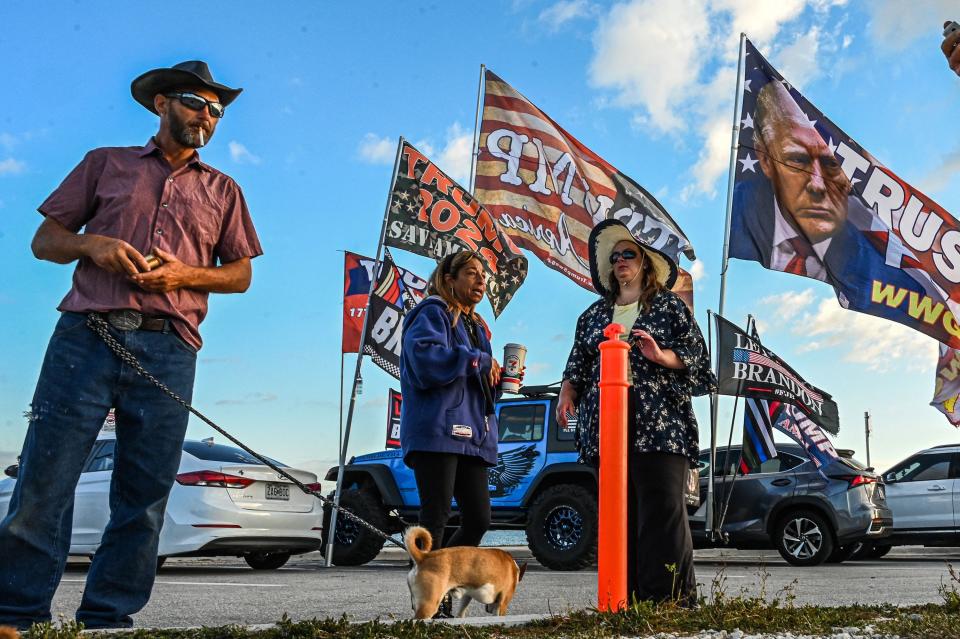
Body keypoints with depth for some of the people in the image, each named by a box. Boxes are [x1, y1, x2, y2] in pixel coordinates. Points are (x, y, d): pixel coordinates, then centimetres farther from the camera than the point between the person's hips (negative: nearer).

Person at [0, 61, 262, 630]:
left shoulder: (223, 190, 21)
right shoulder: (106, 164, 18)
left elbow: (241, 274, 16)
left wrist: (186, 273, -3)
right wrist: (92, 245, -7)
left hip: (168, 350, 2)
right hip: (87, 334, -1)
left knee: (144, 494, 0)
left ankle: (108, 617, 9)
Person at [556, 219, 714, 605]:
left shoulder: (669, 306, 11)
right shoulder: (595, 313, 22)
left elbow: (695, 353, 3)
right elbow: (578, 362, 20)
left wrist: (662, 356, -15)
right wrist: (567, 394, 3)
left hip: (659, 426, -4)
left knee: (662, 508, -9)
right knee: (618, 510, 2)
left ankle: (673, 597, -5)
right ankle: (626, 597, 6)